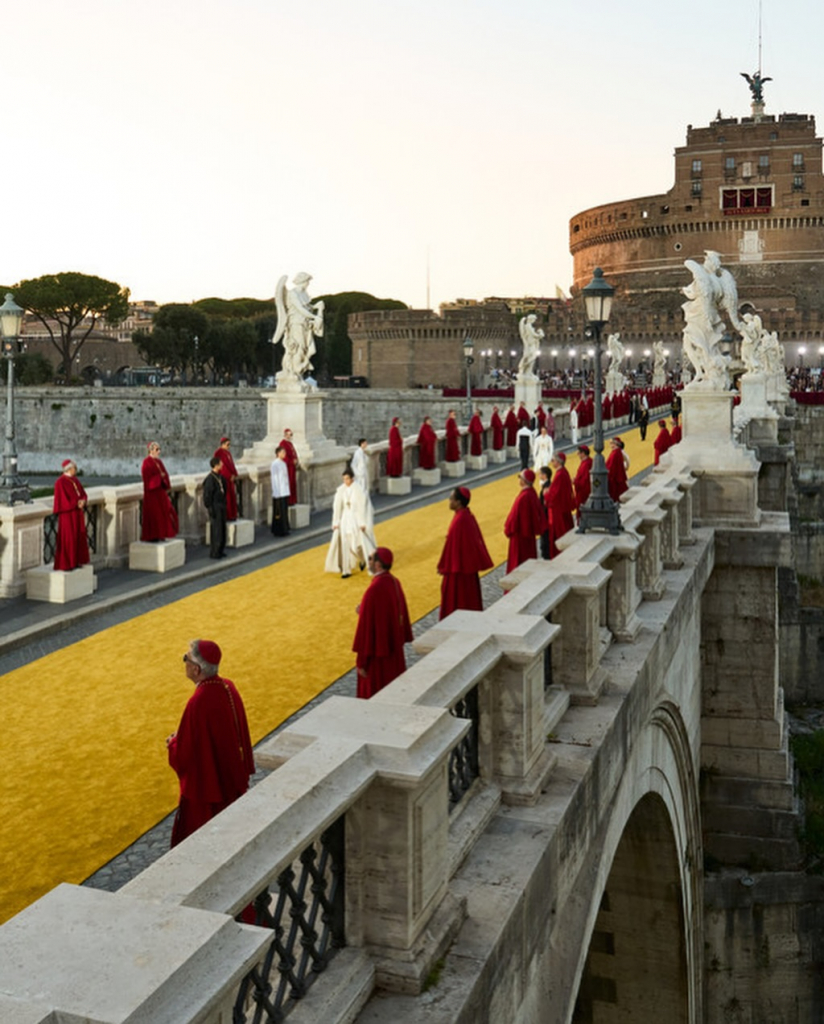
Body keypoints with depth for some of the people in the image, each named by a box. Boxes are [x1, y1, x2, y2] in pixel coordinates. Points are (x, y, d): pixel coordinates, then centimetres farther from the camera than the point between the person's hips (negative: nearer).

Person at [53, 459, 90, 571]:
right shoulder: (60, 482, -14)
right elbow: (63, 500, -19)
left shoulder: (75, 480, 12)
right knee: (67, 539, -4)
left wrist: (83, 501, -9)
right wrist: (77, 504, -15)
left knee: (78, 538, 10)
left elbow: (83, 493, 12)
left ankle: (75, 561, 18)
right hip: (68, 515, -8)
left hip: (78, 514, 8)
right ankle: (64, 565, 1)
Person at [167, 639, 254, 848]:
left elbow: (184, 752, -23)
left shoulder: (198, 702, -31)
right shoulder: (228, 687, -7)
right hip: (231, 776, 8)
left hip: (205, 785, -8)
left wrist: (173, 744, 0)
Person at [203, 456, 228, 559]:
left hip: (221, 506, 8)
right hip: (215, 507, -8)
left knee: (222, 528, 14)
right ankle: (214, 552, 6)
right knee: (216, 530, -3)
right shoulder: (210, 479, -17)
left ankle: (220, 550, 24)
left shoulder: (220, 477, 8)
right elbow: (207, 495, -17)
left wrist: (224, 503, 14)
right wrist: (210, 509, -17)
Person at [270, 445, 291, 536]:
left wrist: (287, 490, 15)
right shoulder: (275, 464, -13)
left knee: (285, 511, 11)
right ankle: (279, 531, 4)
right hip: (279, 493, -8)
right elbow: (274, 478, -14)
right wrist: (277, 493, -16)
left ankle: (284, 530, 18)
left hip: (285, 492, 8)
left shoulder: (283, 463, 12)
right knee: (279, 511, -3)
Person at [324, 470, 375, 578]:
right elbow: (337, 507, 1)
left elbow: (362, 507, -10)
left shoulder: (358, 489, -11)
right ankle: (346, 570, 3)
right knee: (344, 544, -2)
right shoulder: (340, 490, -2)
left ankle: (363, 560, 31)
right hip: (345, 518, 3)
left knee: (357, 543, -1)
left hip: (356, 518, -3)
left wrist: (362, 523, -12)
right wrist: (336, 522, 0)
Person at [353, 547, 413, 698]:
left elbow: (367, 626, -22)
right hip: (393, 647, 8)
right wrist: (366, 610, 12)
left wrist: (362, 661, -15)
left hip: (377, 652, -8)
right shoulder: (394, 582, 0)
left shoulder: (374, 589, -25)